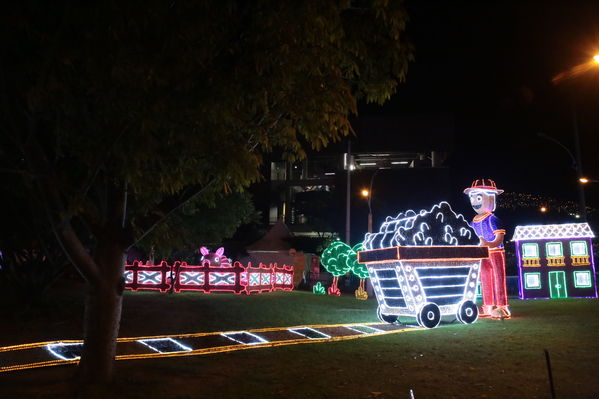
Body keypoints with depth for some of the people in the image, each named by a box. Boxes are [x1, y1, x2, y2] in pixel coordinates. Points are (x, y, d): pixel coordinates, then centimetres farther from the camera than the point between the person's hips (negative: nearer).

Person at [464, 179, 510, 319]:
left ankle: (502, 306, 2)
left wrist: (489, 244, -39)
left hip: (496, 253, -8)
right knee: (485, 280, 12)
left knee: (498, 279, -3)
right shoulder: (474, 221, 7)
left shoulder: (492, 219, -15)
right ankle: (488, 307, 22)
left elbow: (499, 238, -23)